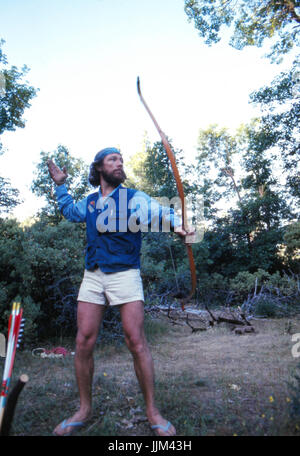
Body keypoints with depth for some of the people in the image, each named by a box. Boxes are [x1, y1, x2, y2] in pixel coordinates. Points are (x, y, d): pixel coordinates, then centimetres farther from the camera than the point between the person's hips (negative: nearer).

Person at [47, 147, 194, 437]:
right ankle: (84, 409, 24)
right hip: (92, 277, 4)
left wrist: (174, 223, -43)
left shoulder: (134, 197, 0)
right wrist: (60, 184, 29)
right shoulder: (89, 203, 14)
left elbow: (155, 211, -22)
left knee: (136, 342, -5)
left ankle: (152, 411, 13)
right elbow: (68, 211, 36)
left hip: (125, 274, -4)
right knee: (84, 343, 5)